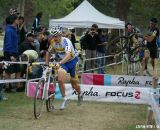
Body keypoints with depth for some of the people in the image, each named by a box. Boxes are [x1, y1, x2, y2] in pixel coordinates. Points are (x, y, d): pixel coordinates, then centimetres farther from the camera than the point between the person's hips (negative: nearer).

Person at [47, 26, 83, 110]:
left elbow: (68, 55, -43)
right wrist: (46, 65, 1)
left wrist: (59, 63, -56)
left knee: (74, 85, 9)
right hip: (62, 62, 3)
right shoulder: (53, 42, -12)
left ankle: (80, 95, 42)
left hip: (72, 61, -3)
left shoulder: (66, 41, -29)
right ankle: (64, 99, -7)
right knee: (60, 80, -23)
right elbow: (48, 53, 5)